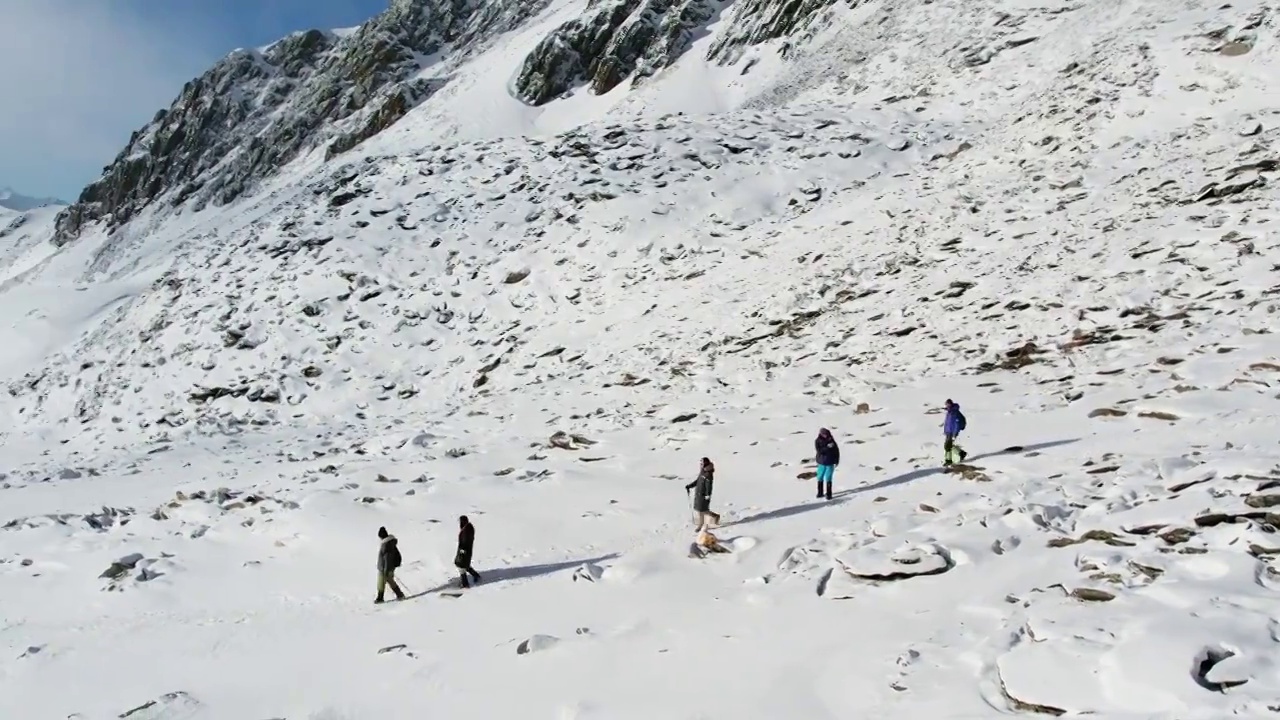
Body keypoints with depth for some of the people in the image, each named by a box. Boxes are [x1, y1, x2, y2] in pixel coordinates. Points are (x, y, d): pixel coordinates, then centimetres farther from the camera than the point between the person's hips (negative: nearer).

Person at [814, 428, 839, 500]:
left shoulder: (831, 440, -2)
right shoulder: (817, 441, -4)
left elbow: (836, 450, 4)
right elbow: (819, 450, -17)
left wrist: (837, 460, 4)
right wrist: (827, 447, -24)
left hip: (830, 463, -1)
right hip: (821, 463, 1)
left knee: (828, 478, -3)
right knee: (820, 478, 7)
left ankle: (829, 494, 5)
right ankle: (820, 493, 24)